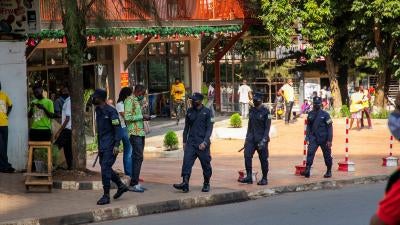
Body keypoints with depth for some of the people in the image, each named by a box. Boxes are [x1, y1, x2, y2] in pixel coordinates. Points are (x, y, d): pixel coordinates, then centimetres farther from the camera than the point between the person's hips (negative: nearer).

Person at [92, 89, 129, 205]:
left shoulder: (110, 111, -14)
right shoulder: (98, 111, 12)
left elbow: (118, 128, -16)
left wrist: (117, 145, -22)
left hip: (110, 146, -9)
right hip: (102, 145, 9)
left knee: (105, 168, -10)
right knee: (105, 168, 13)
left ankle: (106, 196, -3)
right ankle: (121, 186, 30)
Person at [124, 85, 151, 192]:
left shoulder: (138, 101, 20)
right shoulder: (130, 100, -9)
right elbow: (127, 117, -18)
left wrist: (143, 118, 8)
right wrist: (142, 117, -14)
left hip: (140, 132, 10)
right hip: (135, 133, -10)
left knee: (137, 157, 10)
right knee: (138, 157, -11)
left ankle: (134, 183, 13)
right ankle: (133, 184, -9)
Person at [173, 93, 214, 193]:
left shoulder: (207, 112, -2)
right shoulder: (190, 111, 11)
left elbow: (209, 128, -7)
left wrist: (205, 142, -17)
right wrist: (184, 141, 13)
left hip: (202, 144, -3)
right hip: (191, 142, 3)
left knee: (206, 165, 6)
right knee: (187, 162, -11)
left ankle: (206, 184, 21)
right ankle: (185, 183, -18)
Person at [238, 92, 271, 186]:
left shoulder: (265, 112, -8)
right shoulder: (252, 110, 10)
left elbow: (267, 127, -11)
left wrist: (264, 140, -18)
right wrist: (247, 138, 14)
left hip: (261, 139, -5)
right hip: (251, 138, 5)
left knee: (263, 159, 2)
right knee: (247, 155, -10)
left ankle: (264, 179, 14)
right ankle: (249, 177, -6)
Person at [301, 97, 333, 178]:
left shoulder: (325, 114, -6)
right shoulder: (310, 114, 6)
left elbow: (329, 128, -7)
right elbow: (308, 126, 14)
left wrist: (329, 140, -12)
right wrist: (307, 137, 6)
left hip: (323, 138, -3)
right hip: (313, 138, 3)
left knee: (327, 155, 8)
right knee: (310, 152, -14)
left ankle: (329, 171, 23)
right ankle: (307, 170, -19)